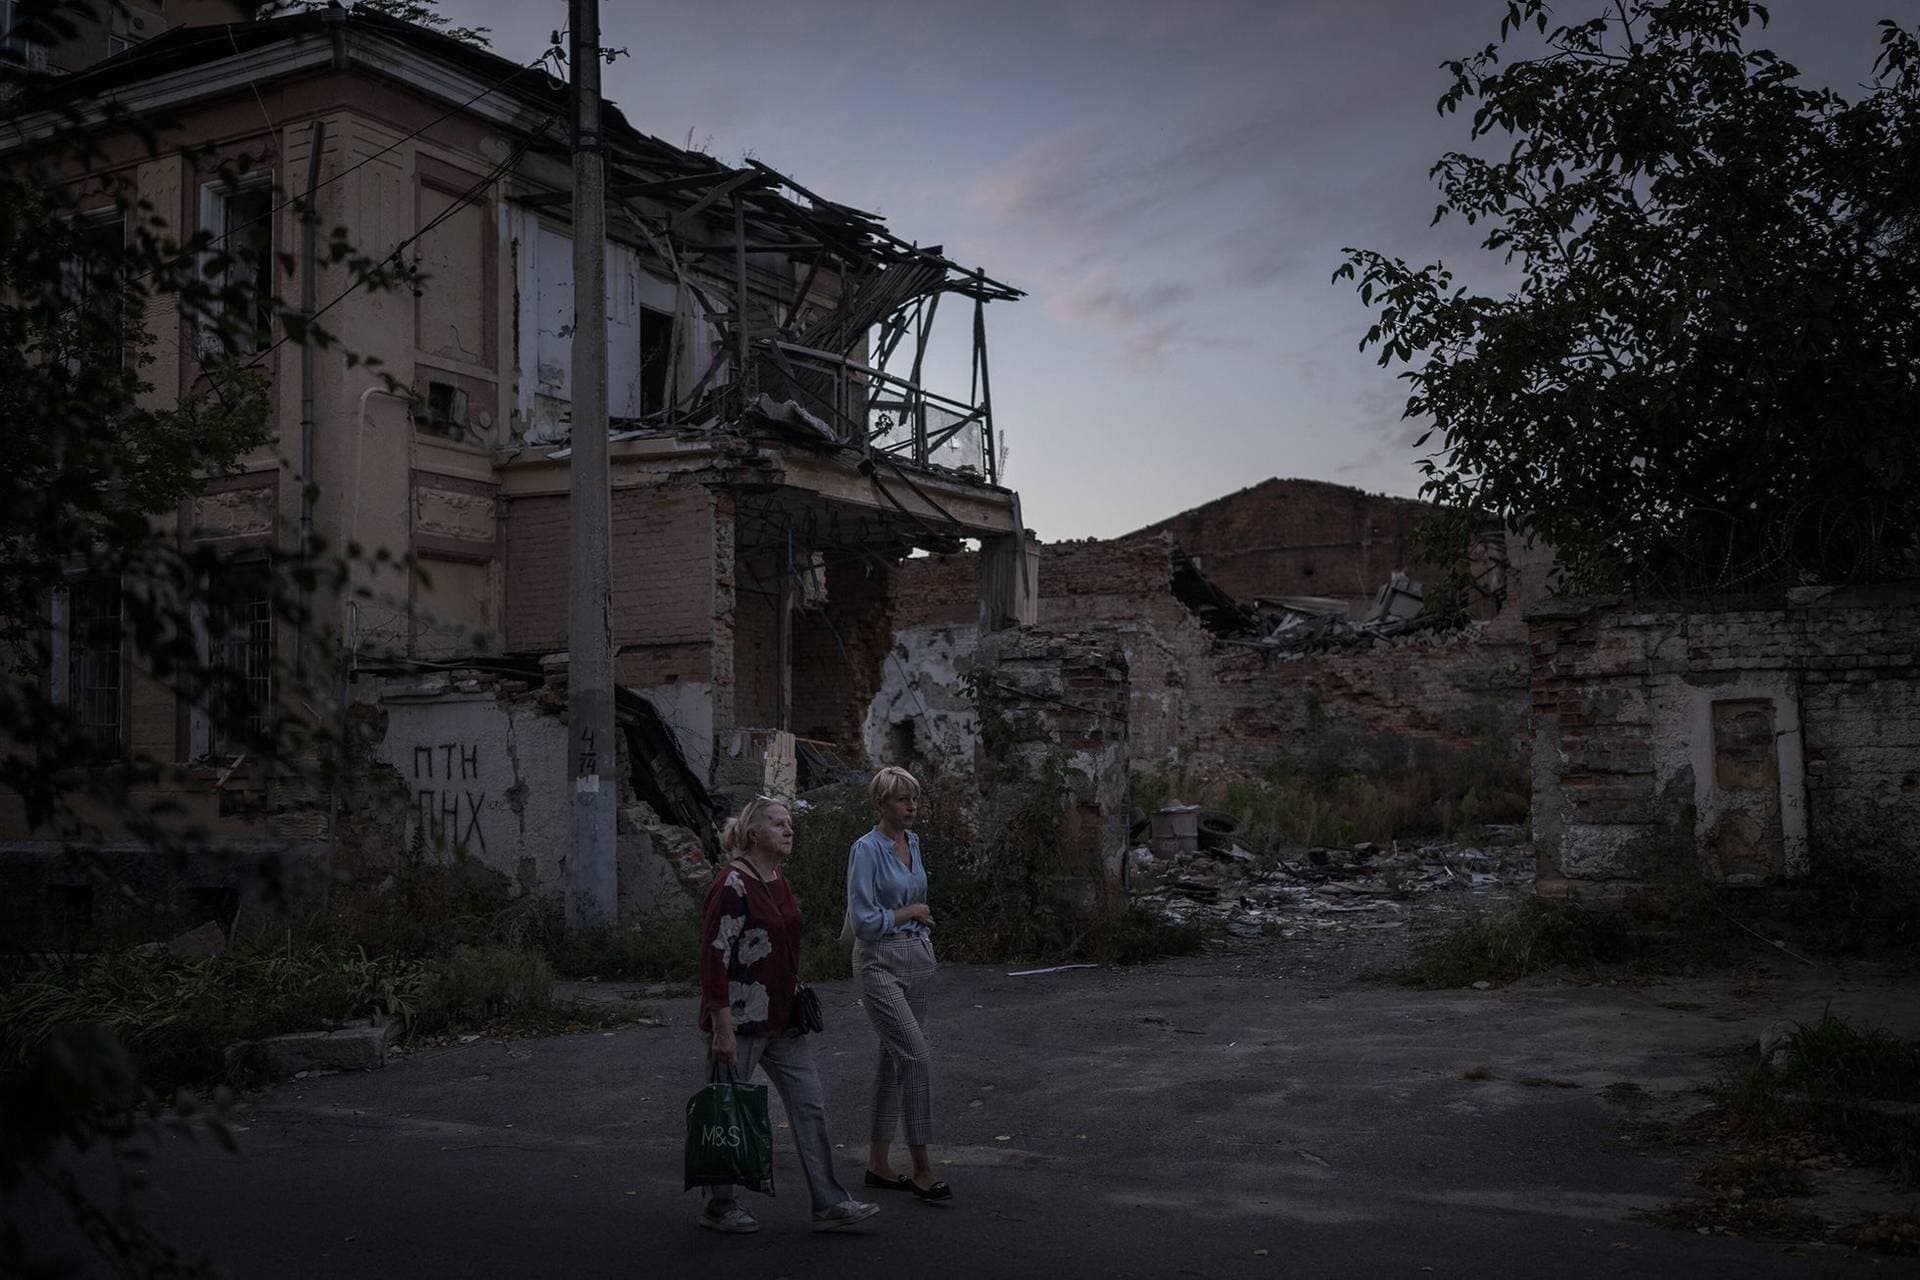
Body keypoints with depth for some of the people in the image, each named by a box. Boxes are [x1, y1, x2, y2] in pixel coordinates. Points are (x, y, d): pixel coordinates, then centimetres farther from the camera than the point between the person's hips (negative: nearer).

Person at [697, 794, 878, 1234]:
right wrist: (723, 1028, -22)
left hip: (781, 1019, 8)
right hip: (741, 1018, -8)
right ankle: (719, 1206, 19)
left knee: (810, 1106, 4)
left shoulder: (778, 882, 11)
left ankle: (828, 1203, 7)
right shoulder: (732, 884, -16)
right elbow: (714, 957, -20)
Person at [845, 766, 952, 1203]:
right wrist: (910, 912, -8)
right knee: (916, 1055, -15)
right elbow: (864, 920, -19)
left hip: (916, 959, 8)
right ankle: (921, 1166, -11)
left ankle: (879, 1162, 17)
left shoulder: (912, 842, 11)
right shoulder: (867, 849, -13)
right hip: (880, 963, -8)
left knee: (895, 1057, 10)